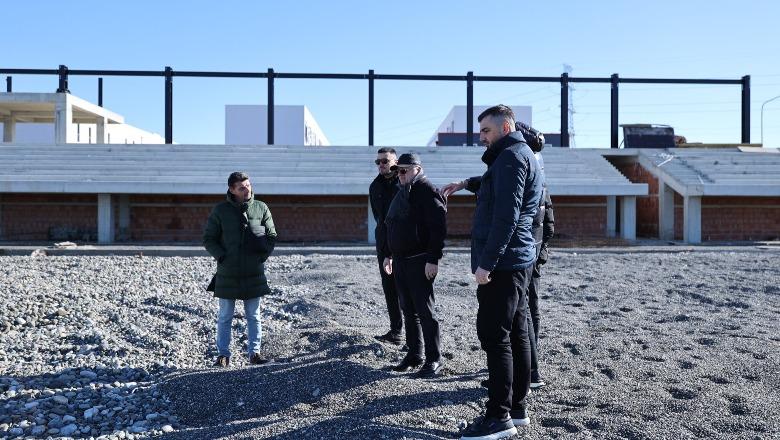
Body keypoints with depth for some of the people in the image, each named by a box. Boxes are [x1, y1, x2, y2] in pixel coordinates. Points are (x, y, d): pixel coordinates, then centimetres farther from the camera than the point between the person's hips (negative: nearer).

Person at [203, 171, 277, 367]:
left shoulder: (261, 208, 1)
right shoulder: (221, 210, -2)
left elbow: (272, 236, 9)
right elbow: (208, 238, 4)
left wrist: (262, 256, -5)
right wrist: (221, 257, -9)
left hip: (254, 272, 1)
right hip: (227, 274, -1)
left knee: (254, 315, 9)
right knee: (225, 316, 7)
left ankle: (254, 352, 18)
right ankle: (223, 354, 18)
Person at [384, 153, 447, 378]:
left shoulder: (427, 191, -11)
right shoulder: (402, 193, 18)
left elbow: (438, 227, -18)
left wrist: (433, 259, -22)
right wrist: (391, 255, 21)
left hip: (419, 263, -9)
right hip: (400, 261, 9)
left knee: (425, 310, -4)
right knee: (408, 310, 13)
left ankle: (434, 359, 6)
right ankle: (414, 355, 23)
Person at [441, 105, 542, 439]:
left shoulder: (511, 156, -11)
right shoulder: (524, 155, 21)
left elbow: (506, 215, -21)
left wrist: (486, 262, -22)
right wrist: (466, 183, 38)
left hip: (502, 262, -10)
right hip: (518, 262, 10)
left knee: (494, 336, -8)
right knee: (516, 335, 11)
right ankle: (517, 408, 19)